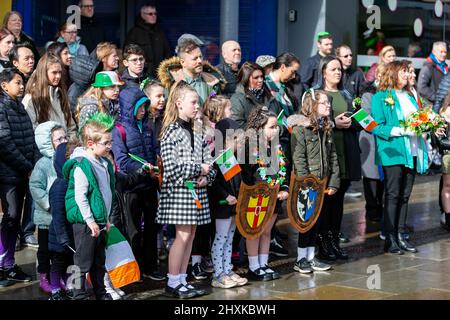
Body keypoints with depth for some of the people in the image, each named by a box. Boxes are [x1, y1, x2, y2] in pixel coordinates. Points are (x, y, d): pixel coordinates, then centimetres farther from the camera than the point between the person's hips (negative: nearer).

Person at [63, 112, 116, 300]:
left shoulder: (104, 164, 11)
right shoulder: (81, 165, -17)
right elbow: (80, 196, -20)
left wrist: (106, 218, 19)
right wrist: (90, 220, -20)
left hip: (99, 222, 9)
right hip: (85, 223, -9)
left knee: (99, 261, 19)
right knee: (83, 262, -2)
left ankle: (100, 292, 30)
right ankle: (79, 295, 6)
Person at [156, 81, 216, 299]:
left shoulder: (195, 132, 13)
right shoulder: (172, 132, -10)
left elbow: (207, 161, 13)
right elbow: (171, 167, -18)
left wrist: (206, 177, -7)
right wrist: (199, 169, -13)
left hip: (196, 190, 7)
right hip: (179, 190, -7)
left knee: (190, 234, 9)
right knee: (183, 235, -5)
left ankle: (182, 280, 17)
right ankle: (173, 283, 3)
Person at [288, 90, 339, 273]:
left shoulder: (327, 128, 12)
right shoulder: (300, 128, -10)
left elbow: (333, 157, 11)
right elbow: (298, 158, -15)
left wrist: (333, 182, 3)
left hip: (323, 184, 7)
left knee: (318, 220, 11)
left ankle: (311, 258, 20)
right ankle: (301, 259, 9)